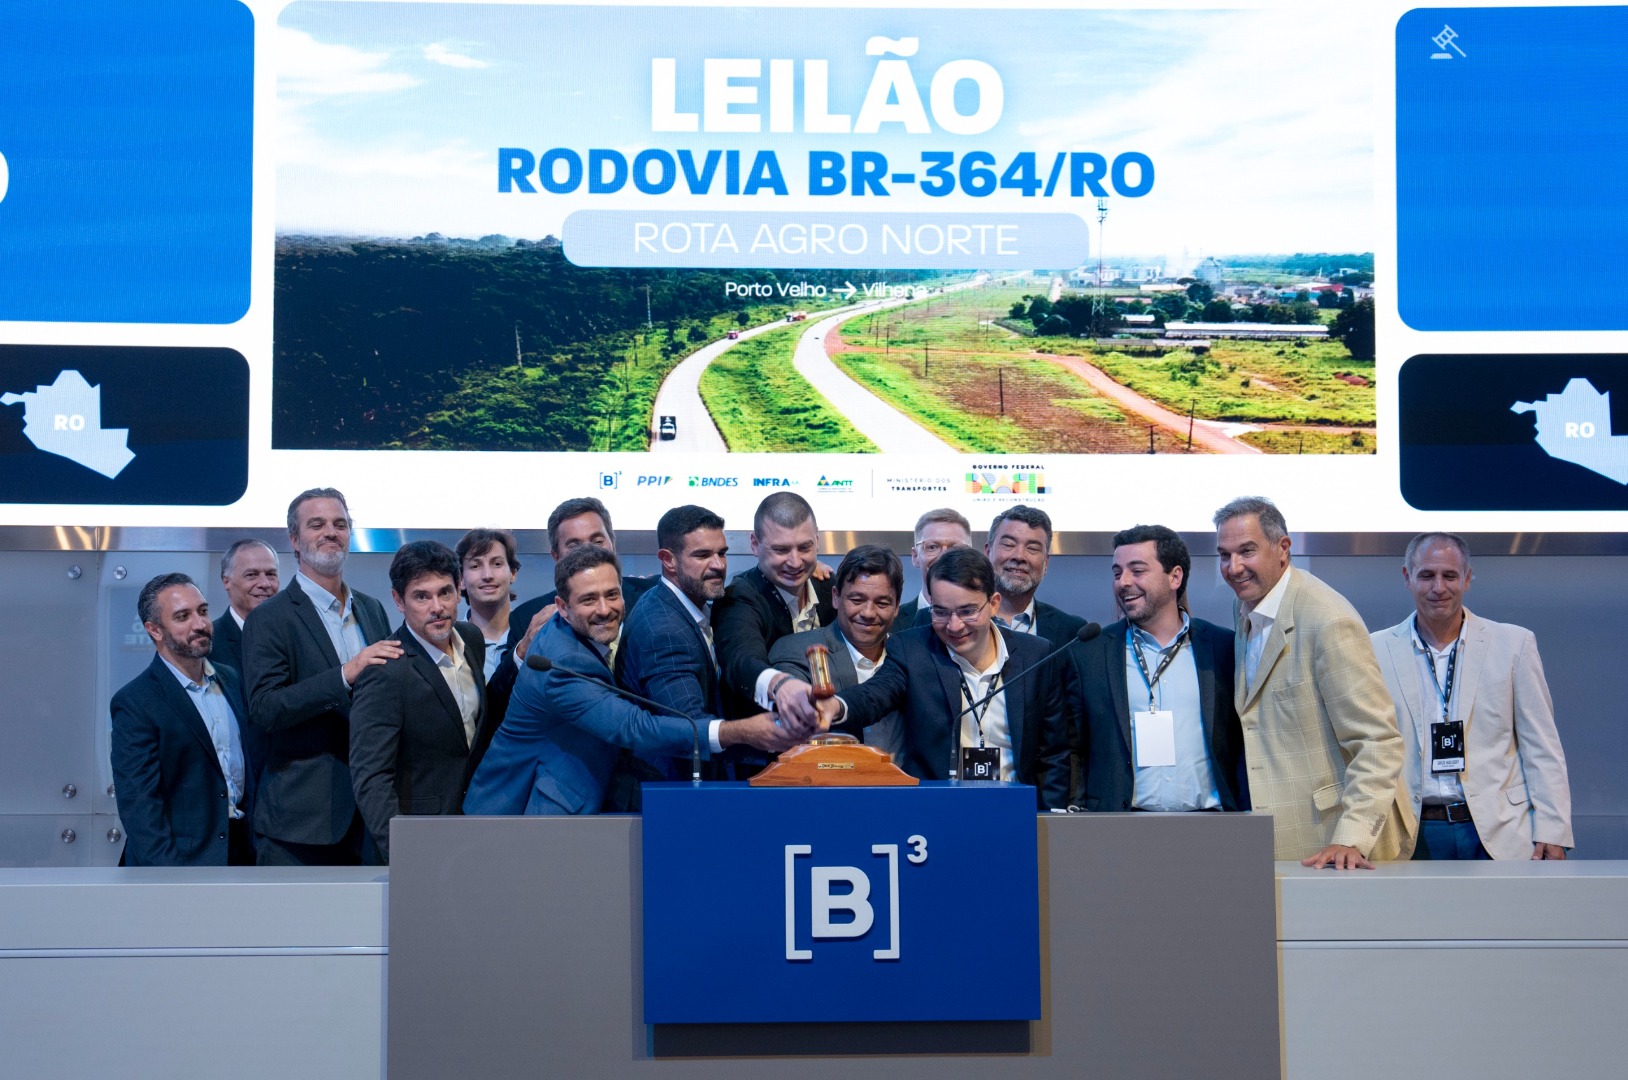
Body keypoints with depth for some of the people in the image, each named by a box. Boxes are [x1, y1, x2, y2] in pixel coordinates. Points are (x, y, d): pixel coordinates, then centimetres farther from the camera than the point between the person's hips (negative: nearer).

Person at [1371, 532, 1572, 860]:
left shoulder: (1514, 644, 6)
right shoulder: (1377, 651, 6)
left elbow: (1542, 748, 5)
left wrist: (1551, 832, -2)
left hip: (1499, 833, 0)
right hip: (1415, 838, 0)